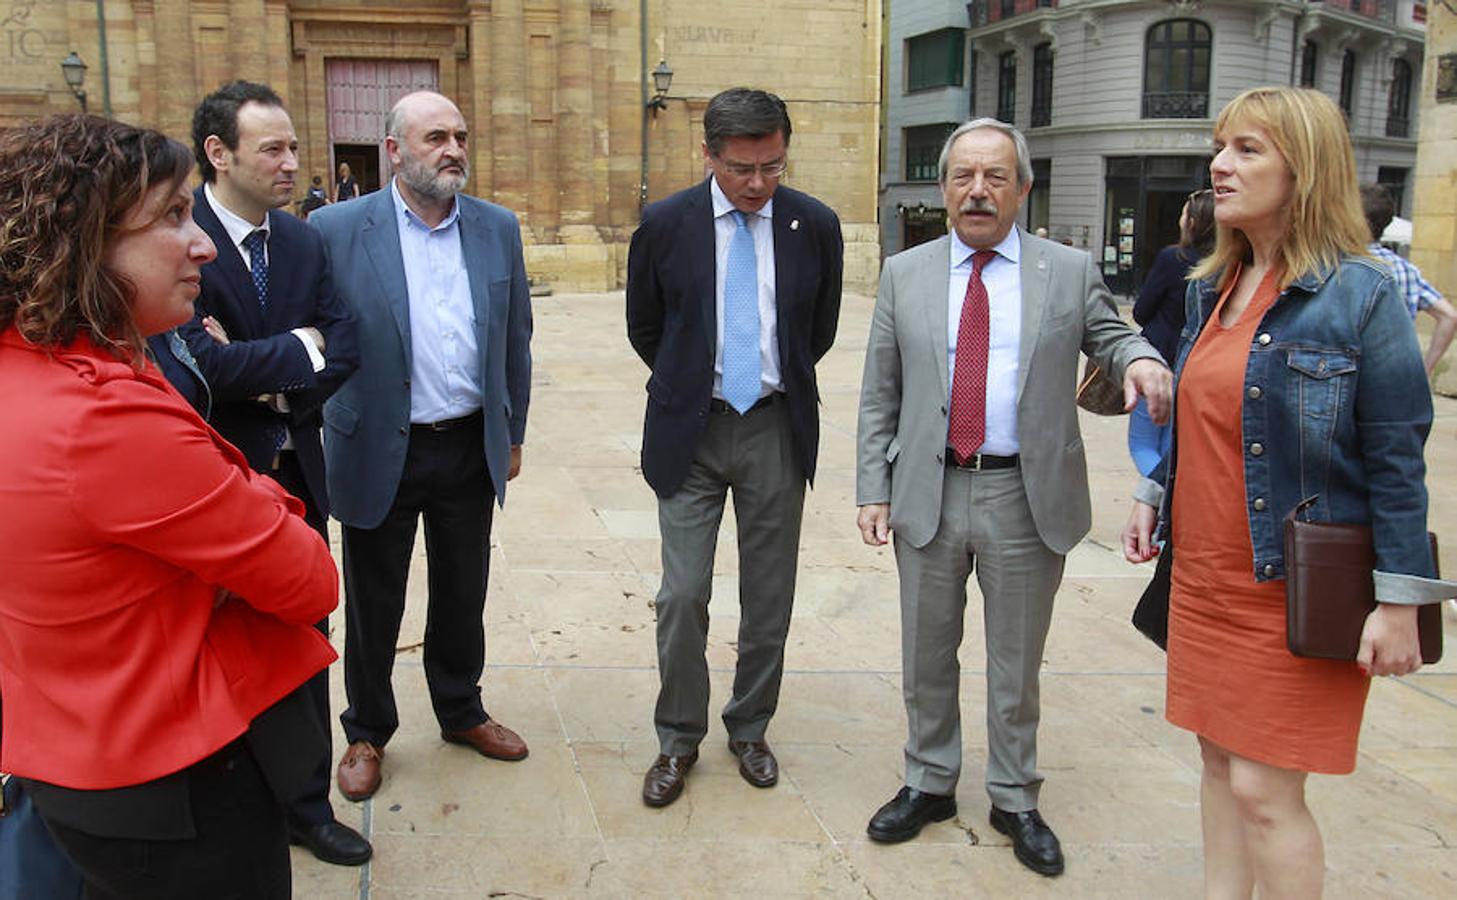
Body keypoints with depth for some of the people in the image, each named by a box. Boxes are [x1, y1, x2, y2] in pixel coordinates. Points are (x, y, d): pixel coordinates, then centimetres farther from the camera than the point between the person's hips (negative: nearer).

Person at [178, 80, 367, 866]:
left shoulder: (303, 241, 5)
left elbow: (344, 348, 0)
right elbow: (197, 360, -27)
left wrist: (271, 380, -16)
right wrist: (296, 348, -15)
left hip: (296, 476, 6)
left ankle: (305, 804, 33)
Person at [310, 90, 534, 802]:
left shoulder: (498, 228, 3)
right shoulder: (337, 229, -9)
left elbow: (515, 339, 10)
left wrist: (512, 436, 12)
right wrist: (321, 439, -9)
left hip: (471, 448, 3)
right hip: (379, 452, -3)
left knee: (463, 596, 18)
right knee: (372, 606, 12)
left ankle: (461, 711, 39)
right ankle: (367, 732, 33)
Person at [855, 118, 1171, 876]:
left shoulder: (1069, 272, 2)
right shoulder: (904, 274, 5)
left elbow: (1109, 336, 11)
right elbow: (879, 395, 5)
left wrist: (1140, 358, -14)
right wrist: (873, 488, -1)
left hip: (1027, 499, -1)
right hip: (929, 493, 1)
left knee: (1016, 661, 12)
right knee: (927, 655, 14)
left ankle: (1015, 800, 30)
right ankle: (929, 784, 33)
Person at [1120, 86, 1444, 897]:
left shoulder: (1360, 293, -12)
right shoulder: (1213, 287, 8)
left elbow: (1398, 460, -13)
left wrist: (1399, 602, -14)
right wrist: (1155, 496, 13)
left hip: (1295, 586, -6)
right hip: (1203, 574, 7)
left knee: (1265, 790, -1)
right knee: (1220, 761, 16)